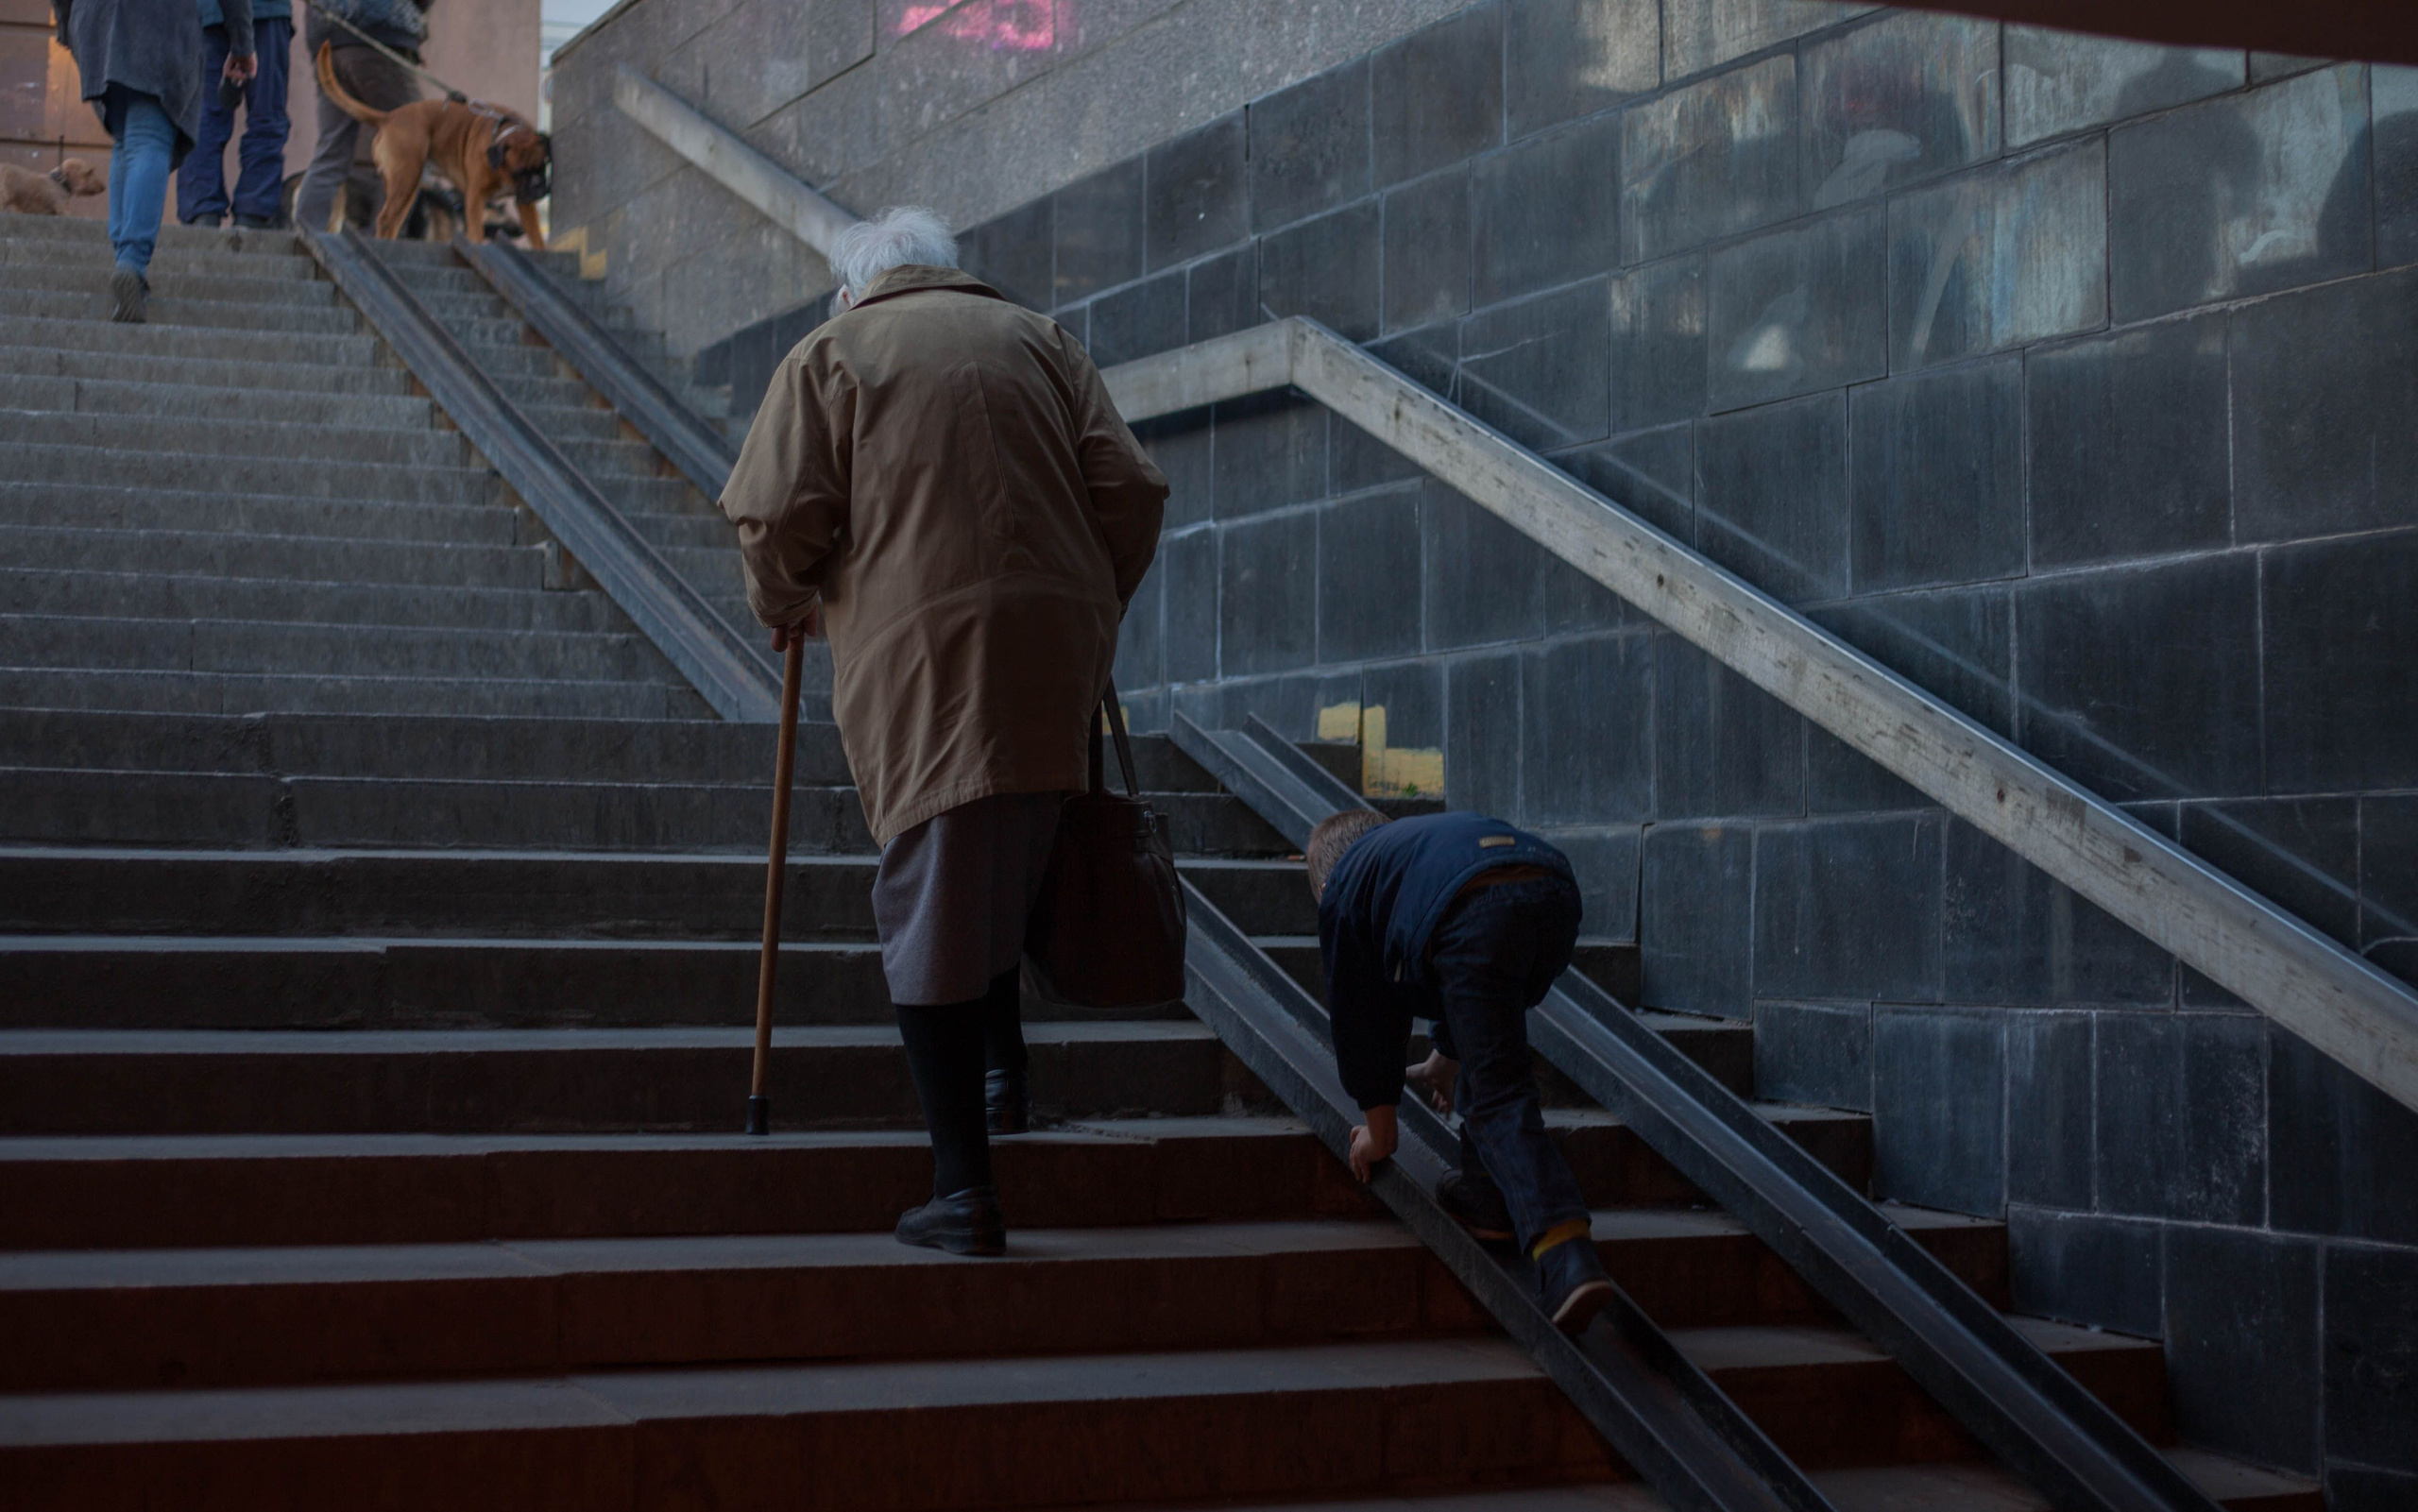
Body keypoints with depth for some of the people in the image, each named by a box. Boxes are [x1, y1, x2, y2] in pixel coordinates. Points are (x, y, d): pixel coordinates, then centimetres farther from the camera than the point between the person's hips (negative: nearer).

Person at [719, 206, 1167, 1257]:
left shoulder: (829, 354, 11)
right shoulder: (1038, 341, 19)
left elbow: (777, 518, 0)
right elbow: (1130, 489, 9)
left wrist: (784, 607, 20)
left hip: (917, 652, -3)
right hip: (1056, 647, 4)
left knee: (931, 911, -2)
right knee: (1010, 879, 25)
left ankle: (964, 1189, -4)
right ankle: (1005, 1070, 31)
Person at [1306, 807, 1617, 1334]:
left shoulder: (1343, 887, 28)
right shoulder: (1414, 840, 47)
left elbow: (1360, 1014, 27)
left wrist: (1380, 1128, 35)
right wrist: (1446, 1058, 73)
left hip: (1474, 918, -7)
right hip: (1554, 891, 7)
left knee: (1497, 1097, -5)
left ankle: (1566, 1256, -21)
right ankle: (1486, 1197, 31)